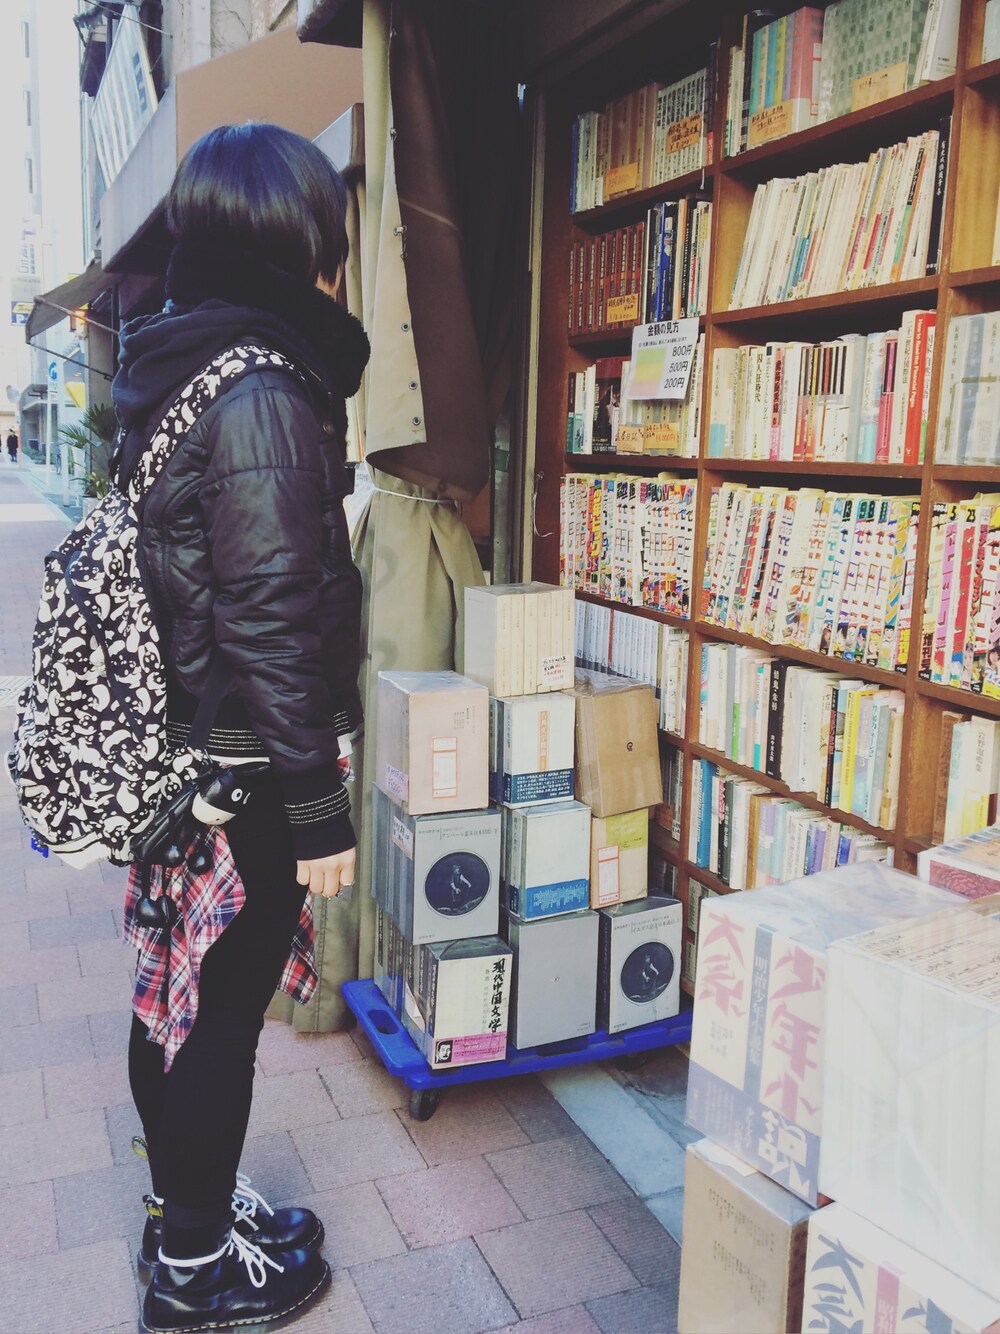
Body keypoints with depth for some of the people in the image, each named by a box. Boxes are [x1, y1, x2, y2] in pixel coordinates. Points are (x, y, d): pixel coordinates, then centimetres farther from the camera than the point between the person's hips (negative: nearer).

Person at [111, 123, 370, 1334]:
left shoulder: (167, 368, 8)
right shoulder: (260, 393, -20)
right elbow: (269, 624, -23)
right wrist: (321, 813, -17)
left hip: (169, 748, 9)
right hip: (238, 773, -9)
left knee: (175, 991, 20)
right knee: (223, 1008, 8)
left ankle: (186, 1208, 42)